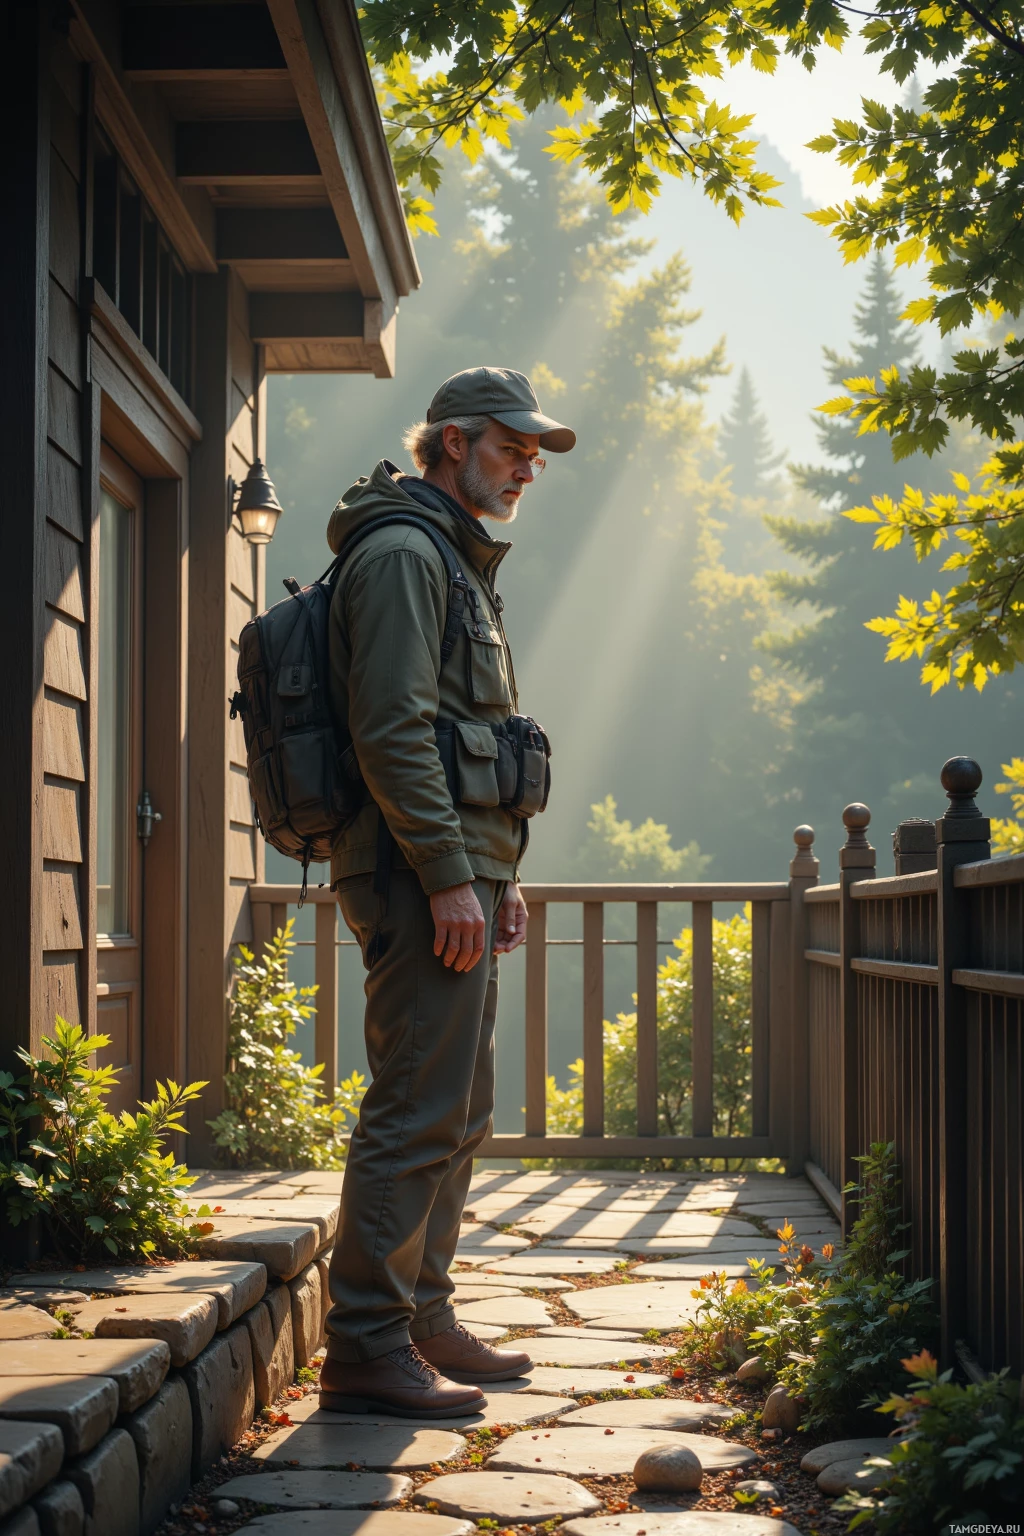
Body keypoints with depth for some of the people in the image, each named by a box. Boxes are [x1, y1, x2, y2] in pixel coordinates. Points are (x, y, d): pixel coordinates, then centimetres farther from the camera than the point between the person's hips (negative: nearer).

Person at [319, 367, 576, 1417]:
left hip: (460, 876, 11)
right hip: (418, 873, -11)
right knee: (419, 1112, -11)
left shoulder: (460, 564, 24)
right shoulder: (403, 553, -9)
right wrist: (450, 878, -21)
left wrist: (499, 877, 21)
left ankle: (423, 1320, 21)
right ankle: (366, 1346, -7)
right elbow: (391, 732, -19)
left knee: (455, 1112, 13)